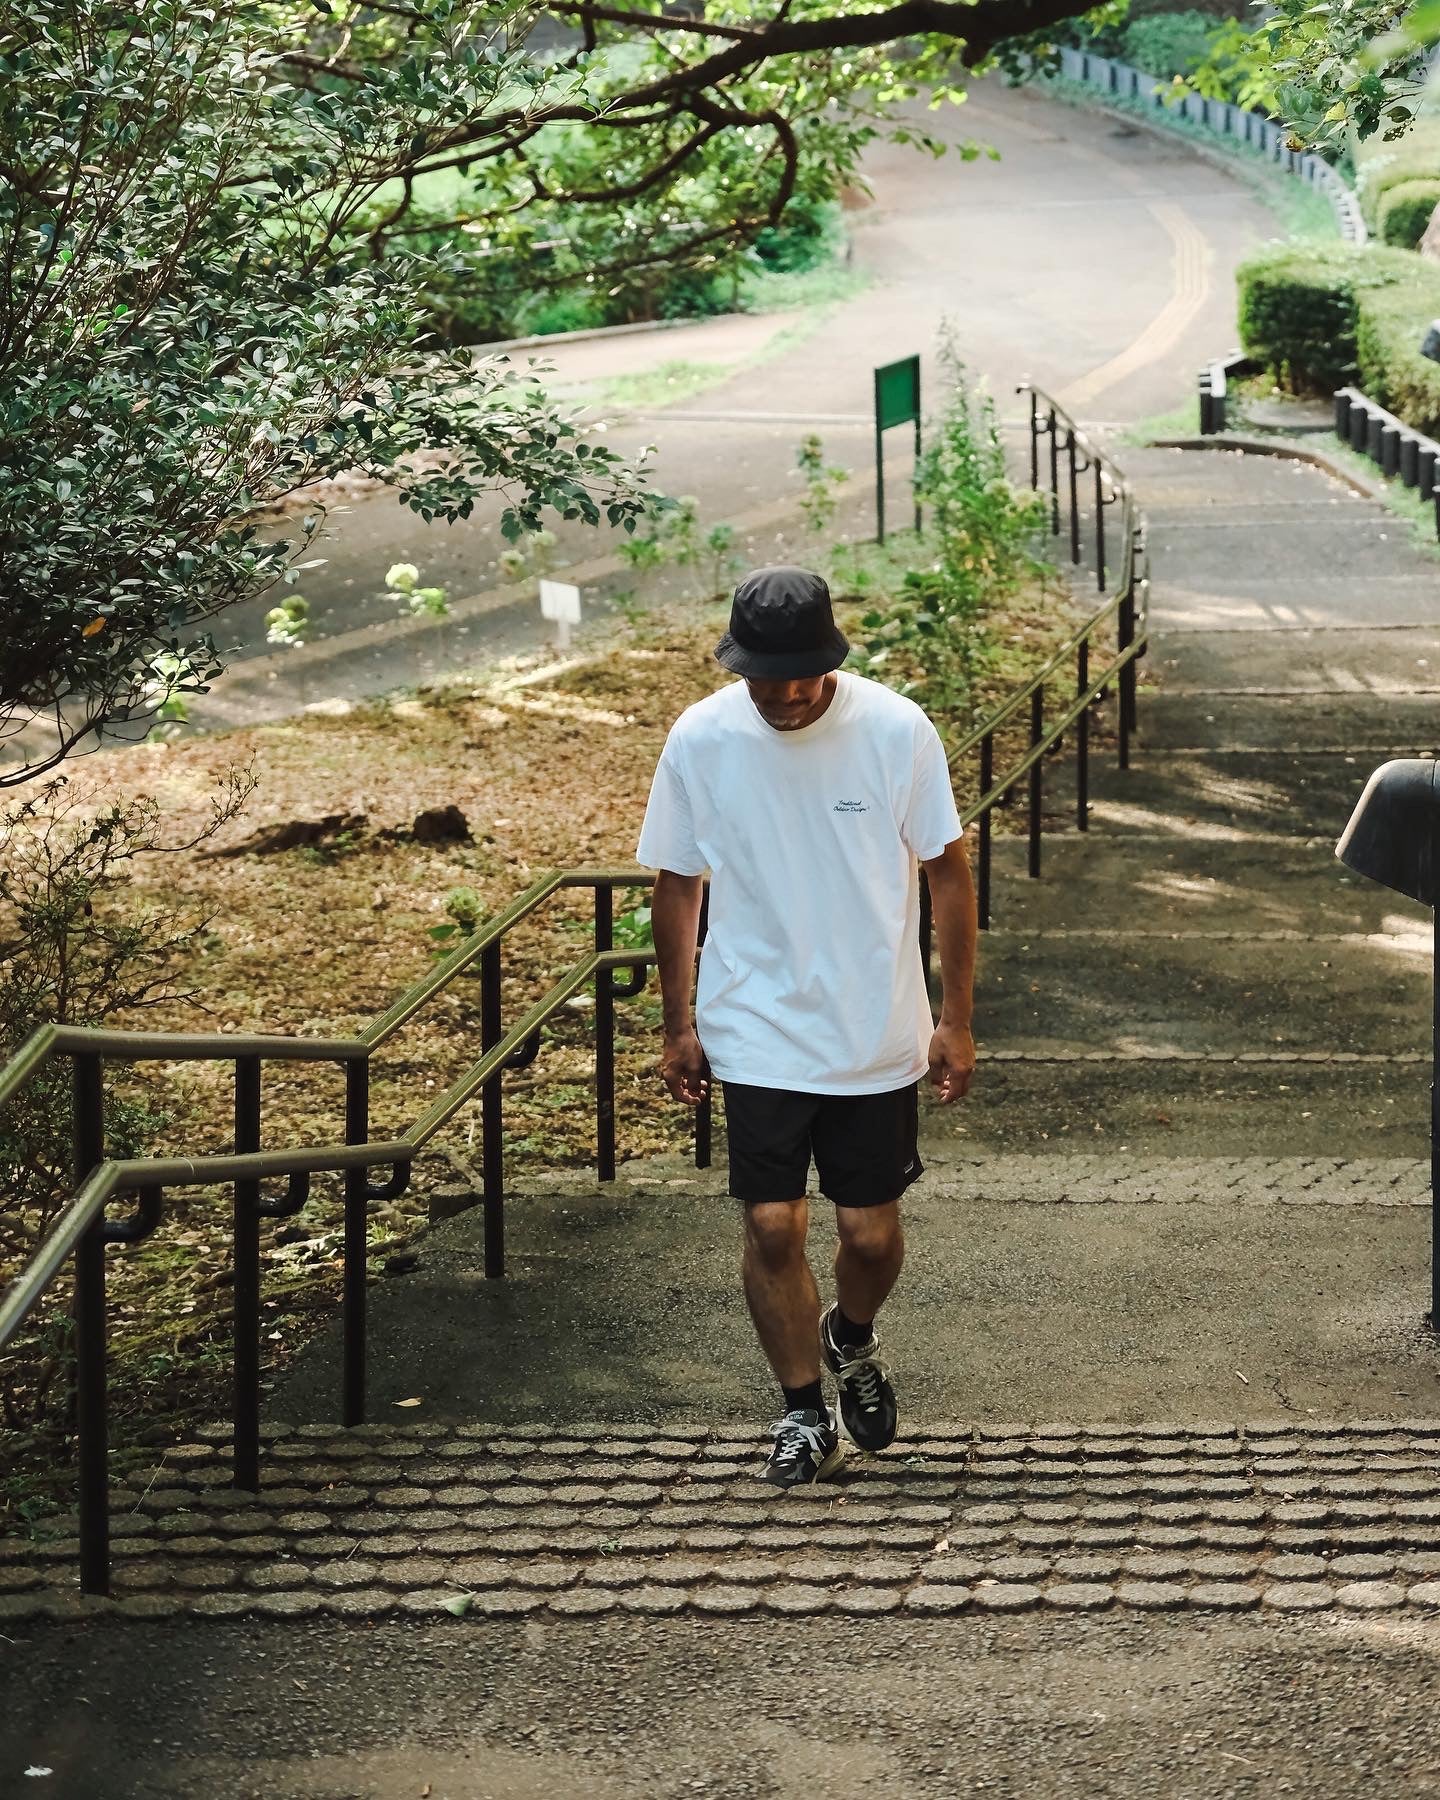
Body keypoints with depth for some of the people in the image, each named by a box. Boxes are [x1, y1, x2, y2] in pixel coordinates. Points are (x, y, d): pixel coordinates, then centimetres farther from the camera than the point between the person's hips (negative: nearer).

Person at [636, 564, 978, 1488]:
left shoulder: (896, 729, -12)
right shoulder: (700, 740, -9)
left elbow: (948, 871, -3)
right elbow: (678, 883, 4)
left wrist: (956, 1020, -4)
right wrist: (679, 1024, 4)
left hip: (877, 1035, 0)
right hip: (757, 1036, 0)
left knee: (872, 1231, 6)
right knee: (773, 1227, -3)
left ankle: (852, 1338, 39)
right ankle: (805, 1413, 15)